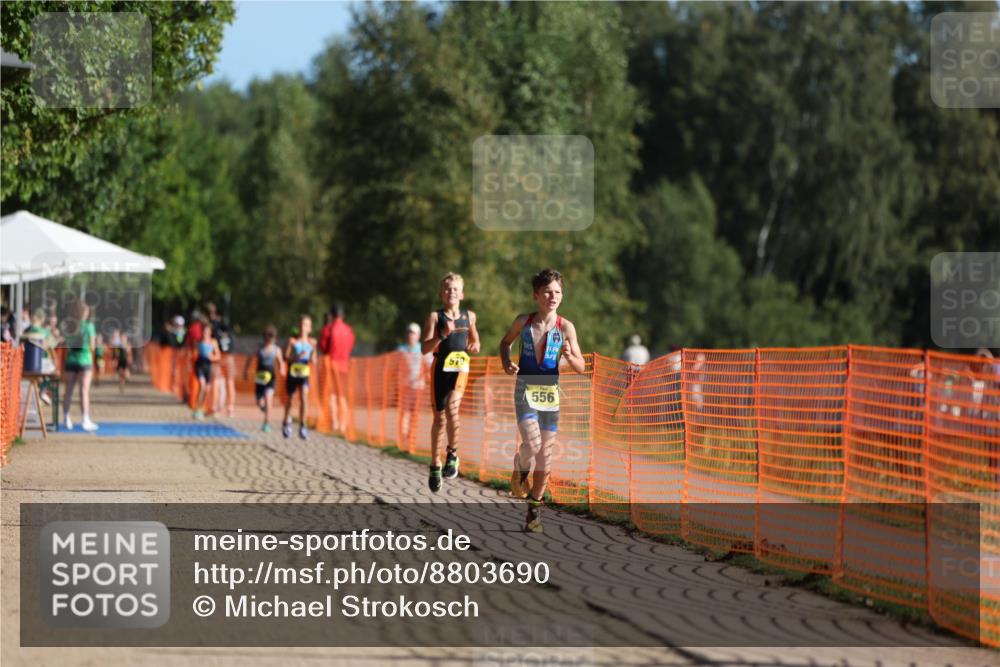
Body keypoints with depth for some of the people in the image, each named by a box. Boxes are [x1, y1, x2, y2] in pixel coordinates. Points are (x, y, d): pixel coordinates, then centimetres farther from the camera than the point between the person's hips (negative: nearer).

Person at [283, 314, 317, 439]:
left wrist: (312, 360, -14)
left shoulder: (312, 342, 2)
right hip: (292, 373, 0)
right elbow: (286, 356, -7)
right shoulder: (292, 340, -5)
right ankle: (286, 422, 40)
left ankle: (302, 428, -13)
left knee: (304, 398, -17)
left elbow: (313, 359, 10)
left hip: (304, 374, 0)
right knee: (289, 399, 13)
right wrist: (297, 356, -24)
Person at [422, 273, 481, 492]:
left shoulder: (469, 316, 10)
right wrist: (442, 335, -23)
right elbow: (424, 348, -8)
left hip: (460, 367, 0)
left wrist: (475, 345, 7)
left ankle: (452, 455, -8)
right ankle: (435, 466, 18)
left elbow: (474, 337, 30)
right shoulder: (435, 316, 1)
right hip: (440, 368, 0)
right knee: (439, 417, 4)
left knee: (452, 407, -25)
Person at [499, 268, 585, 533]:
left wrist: (569, 355, -25)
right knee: (532, 444, -21)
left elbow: (581, 367, -4)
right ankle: (520, 470, 14)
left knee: (545, 454, 5)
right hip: (525, 389, -1)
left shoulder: (566, 327, -6)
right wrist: (506, 361, -3)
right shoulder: (523, 322, -4)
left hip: (550, 391, 1)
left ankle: (534, 509, 20)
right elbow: (506, 342, 16)